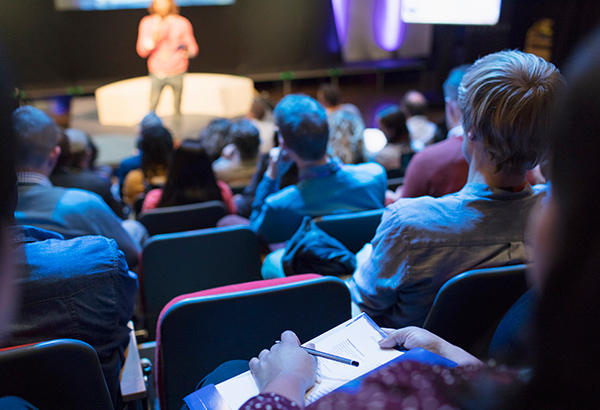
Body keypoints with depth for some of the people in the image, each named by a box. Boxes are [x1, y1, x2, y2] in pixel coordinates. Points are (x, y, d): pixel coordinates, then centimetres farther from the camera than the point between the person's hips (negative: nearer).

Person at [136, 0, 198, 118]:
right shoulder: (147, 23, -7)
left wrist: (187, 51, -27)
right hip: (156, 73, 1)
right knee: (152, 106, 4)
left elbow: (193, 48, -1)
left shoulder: (182, 23, -8)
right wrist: (154, 38, -30)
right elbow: (141, 51, -11)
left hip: (177, 73, 0)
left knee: (177, 107, 12)